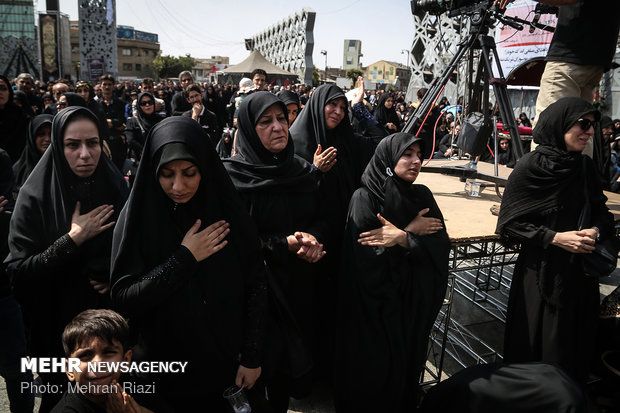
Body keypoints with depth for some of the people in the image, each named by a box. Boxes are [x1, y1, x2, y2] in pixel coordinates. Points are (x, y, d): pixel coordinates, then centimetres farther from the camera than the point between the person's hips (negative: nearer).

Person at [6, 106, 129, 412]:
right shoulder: (35, 197, -13)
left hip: (113, 314, 2)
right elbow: (17, 272, -16)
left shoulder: (115, 187, -5)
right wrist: (73, 239, -23)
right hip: (60, 321, -2)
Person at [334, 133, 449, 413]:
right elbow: (366, 257, -22)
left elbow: (442, 245, -8)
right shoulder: (365, 198, -14)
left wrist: (402, 238, -24)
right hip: (375, 305, -5)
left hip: (414, 302, 5)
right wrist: (412, 230, -16)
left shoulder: (422, 196, 2)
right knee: (373, 369, 8)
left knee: (408, 359, 19)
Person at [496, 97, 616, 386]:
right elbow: (510, 222, -12)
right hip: (541, 272, -5)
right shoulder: (529, 167, -13)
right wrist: (554, 238, -19)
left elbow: (601, 213, 12)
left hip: (580, 272, 6)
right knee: (540, 347, 7)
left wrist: (596, 231, -9)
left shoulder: (585, 167, 4)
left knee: (576, 345, 16)